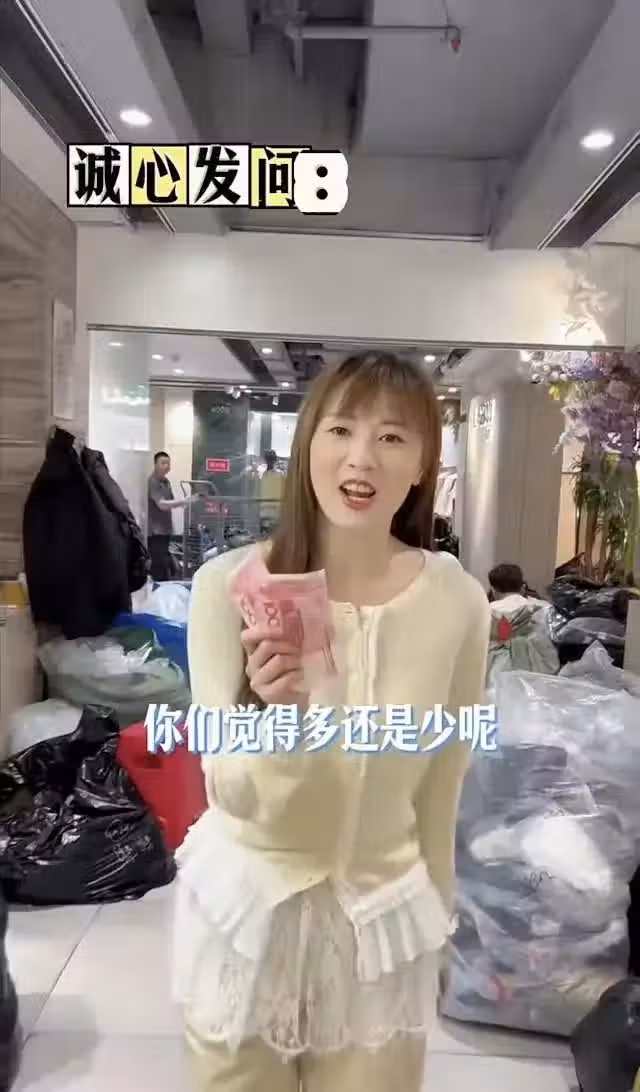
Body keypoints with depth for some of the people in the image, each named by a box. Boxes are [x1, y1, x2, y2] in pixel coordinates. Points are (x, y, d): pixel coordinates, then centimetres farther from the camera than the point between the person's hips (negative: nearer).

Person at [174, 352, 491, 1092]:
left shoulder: (456, 600, -13)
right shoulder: (229, 583, -18)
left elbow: (441, 790, 0)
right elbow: (233, 793, -14)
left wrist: (433, 923, 12)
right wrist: (279, 714, -36)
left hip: (383, 919, 1)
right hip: (246, 907, 0)